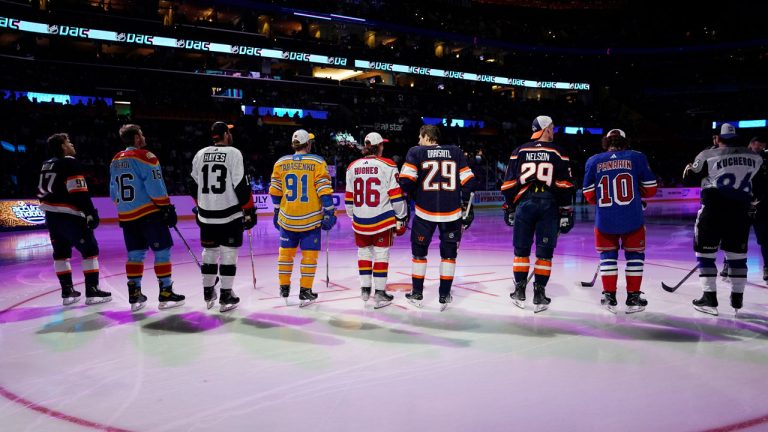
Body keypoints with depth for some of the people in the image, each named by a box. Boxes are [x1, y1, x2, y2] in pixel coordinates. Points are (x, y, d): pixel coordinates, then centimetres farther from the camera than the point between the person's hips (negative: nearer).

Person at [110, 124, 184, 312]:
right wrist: (167, 208, -11)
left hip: (127, 216, 8)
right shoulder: (145, 157, -10)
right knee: (162, 251, -1)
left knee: (135, 253, 12)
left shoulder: (115, 161, 13)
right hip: (149, 212, -7)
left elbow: (114, 192, 18)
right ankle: (165, 293, 0)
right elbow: (155, 187, -16)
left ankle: (134, 295, 13)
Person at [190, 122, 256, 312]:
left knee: (209, 251, 15)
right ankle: (226, 297, 5)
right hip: (230, 215, -5)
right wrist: (249, 211, -5)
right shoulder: (233, 153, -9)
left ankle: (208, 293, 25)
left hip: (206, 216, 5)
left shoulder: (200, 154, 7)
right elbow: (241, 186, -13)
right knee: (228, 253, 2)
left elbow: (195, 186, 12)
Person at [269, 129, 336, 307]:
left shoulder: (280, 163, 3)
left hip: (287, 218, 3)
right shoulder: (317, 162, -7)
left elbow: (275, 192, 8)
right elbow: (324, 190, -11)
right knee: (309, 254, 6)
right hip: (310, 219, -3)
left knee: (286, 252, 16)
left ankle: (284, 288, 24)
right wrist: (329, 213, -5)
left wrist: (277, 212, 19)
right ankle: (305, 292, 8)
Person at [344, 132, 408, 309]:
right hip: (382, 219, -4)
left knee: (364, 251, 18)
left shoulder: (352, 167, 5)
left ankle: (365, 289, 24)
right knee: (381, 254, 4)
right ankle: (379, 293, 7)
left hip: (360, 220, 4)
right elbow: (396, 195, -9)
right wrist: (401, 218, 0)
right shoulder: (387, 166, -8)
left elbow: (349, 198, 10)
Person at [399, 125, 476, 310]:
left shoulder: (416, 152, 1)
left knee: (419, 251, 15)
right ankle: (444, 296, 17)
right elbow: (468, 181, 4)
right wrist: (466, 207, 13)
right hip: (452, 212, 2)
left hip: (425, 211, -1)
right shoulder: (456, 152, 8)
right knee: (449, 253, 15)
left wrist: (414, 195, 9)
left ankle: (417, 294, 21)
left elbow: (406, 181, -10)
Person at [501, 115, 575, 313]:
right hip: (549, 205, -1)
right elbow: (564, 185, -1)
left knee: (521, 250, 11)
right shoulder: (558, 153, 4)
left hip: (524, 203, 2)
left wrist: (509, 208, 13)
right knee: (545, 252, 5)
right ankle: (539, 295, 6)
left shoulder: (519, 151, 9)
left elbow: (509, 182, 6)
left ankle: (520, 293, 15)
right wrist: (566, 212, 4)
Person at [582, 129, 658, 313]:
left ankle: (609, 297, 18)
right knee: (635, 255, 16)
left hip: (604, 220, 1)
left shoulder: (593, 161, 5)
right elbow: (650, 189, 5)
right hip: (632, 219, -1)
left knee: (608, 255, 18)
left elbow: (589, 195, 6)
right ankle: (633, 298, 18)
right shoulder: (636, 158, 3)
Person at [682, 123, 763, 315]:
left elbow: (690, 178, 3)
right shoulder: (755, 157, 9)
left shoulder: (708, 155, -5)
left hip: (713, 210, -4)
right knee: (737, 254, 14)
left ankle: (709, 298, 0)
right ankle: (737, 298, 19)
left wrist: (688, 169, 21)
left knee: (705, 252, 3)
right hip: (740, 212, 4)